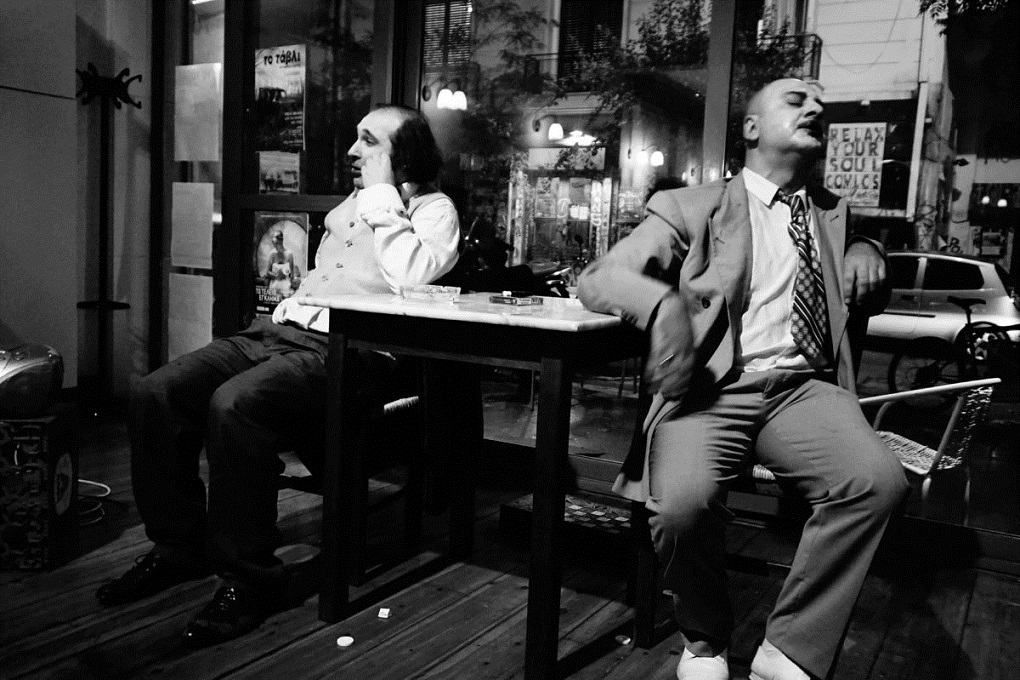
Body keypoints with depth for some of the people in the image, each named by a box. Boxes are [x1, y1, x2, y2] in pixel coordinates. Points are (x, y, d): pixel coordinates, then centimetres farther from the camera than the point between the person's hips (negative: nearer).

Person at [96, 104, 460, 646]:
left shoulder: (433, 210, 3)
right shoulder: (348, 206, 27)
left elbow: (411, 277, -19)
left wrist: (381, 196, -10)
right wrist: (285, 311, 18)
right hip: (279, 331, 8)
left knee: (233, 407, -33)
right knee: (154, 394, -10)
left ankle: (249, 577, -17)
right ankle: (178, 548, 5)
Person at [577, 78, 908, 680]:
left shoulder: (835, 214, 24)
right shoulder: (692, 209, 9)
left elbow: (868, 301, 36)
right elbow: (597, 279, 1)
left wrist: (867, 253, 12)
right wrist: (662, 301, -22)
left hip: (803, 389, 4)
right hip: (711, 389, -3)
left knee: (880, 480, -27)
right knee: (684, 500, -32)